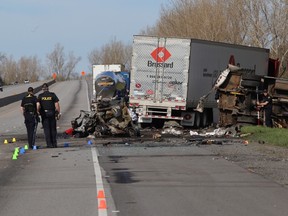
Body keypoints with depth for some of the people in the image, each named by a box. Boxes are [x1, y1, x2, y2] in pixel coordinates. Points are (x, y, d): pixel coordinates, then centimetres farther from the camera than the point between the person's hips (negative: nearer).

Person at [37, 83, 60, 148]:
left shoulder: (40, 96, 0)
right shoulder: (52, 95, 0)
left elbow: (38, 105, -8)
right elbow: (57, 105, -4)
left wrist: (38, 112, 7)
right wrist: (58, 112, 4)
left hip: (44, 113, 0)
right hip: (52, 113, 1)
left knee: (46, 130, 2)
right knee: (53, 129, 8)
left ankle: (49, 144, -2)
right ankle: (54, 144, 7)